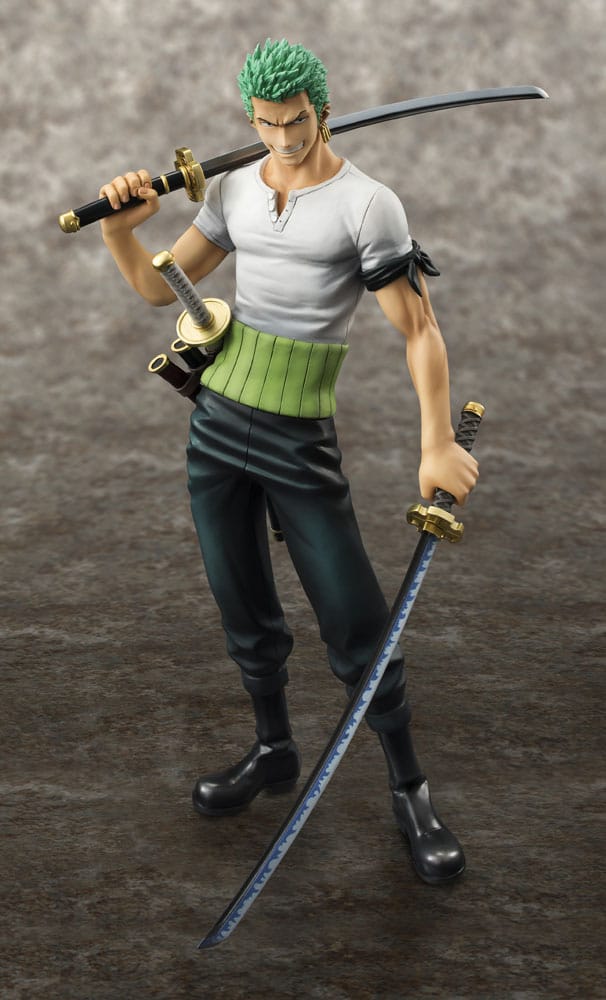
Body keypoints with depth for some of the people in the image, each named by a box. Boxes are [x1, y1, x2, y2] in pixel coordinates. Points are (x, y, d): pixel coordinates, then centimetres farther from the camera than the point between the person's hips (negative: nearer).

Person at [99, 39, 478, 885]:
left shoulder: (366, 205, -10)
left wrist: (438, 444, -18)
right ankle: (274, 751, 36)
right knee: (245, 613, 15)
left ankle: (410, 790, 16)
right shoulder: (232, 191, 7)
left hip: (299, 443, -5)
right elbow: (158, 286, 12)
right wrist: (119, 228, -7)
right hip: (217, 425, 5)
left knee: (357, 624, -1)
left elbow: (419, 329, -12)